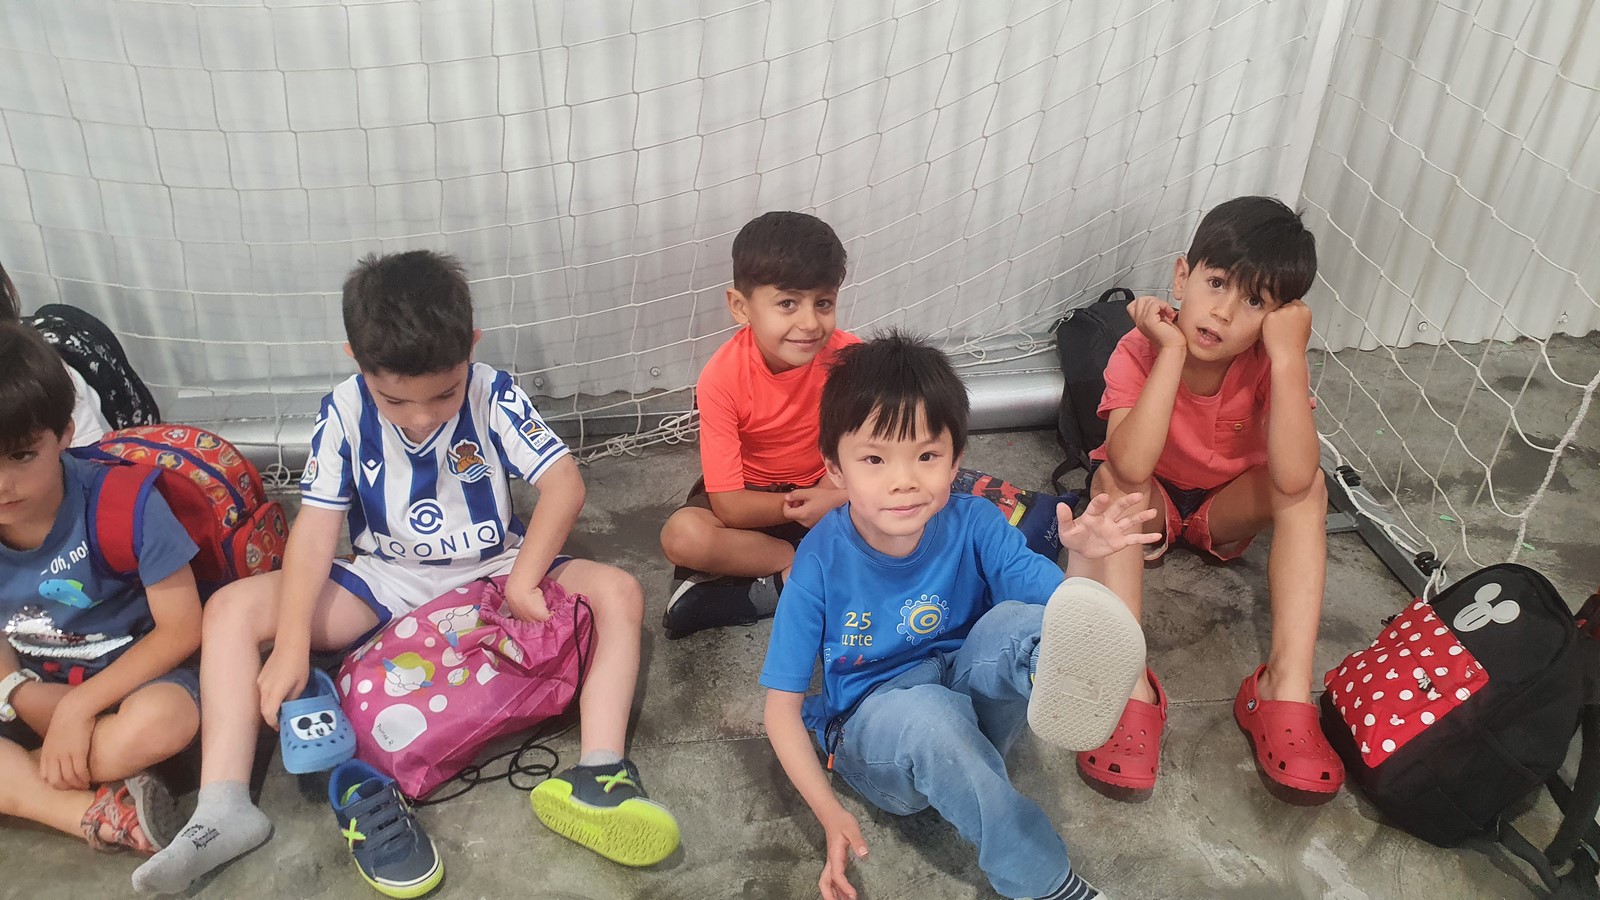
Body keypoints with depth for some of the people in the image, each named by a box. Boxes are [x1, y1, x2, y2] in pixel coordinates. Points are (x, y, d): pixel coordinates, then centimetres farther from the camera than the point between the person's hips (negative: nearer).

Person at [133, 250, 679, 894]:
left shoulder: (494, 396, -17)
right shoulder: (344, 414, -13)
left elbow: (564, 483, -21)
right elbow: (317, 526, -16)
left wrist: (523, 580, -31)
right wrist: (291, 646, -25)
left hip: (490, 571, -1)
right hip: (385, 581, 2)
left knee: (618, 592, -25)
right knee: (231, 610, -16)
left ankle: (598, 776, -35)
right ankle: (224, 810, -22)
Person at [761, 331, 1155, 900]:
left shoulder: (973, 525, -13)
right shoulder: (822, 560, -17)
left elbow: (1061, 610, -19)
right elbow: (782, 704, -11)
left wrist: (1084, 561, -41)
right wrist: (829, 813, -22)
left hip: (967, 700, 2)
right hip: (871, 727, -2)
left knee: (1013, 621, -29)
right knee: (929, 714, -38)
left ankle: (1058, 686, -64)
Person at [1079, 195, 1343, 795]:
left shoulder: (1273, 363, -23)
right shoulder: (1141, 350, -26)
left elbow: (1291, 478, -40)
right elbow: (1130, 467, -43)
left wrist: (1288, 354, -42)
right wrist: (1172, 351, -41)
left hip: (1226, 509, 2)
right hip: (1149, 505, -1)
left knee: (1308, 486, -27)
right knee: (1113, 481, -34)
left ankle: (1286, 685, -31)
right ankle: (1129, 684, -38)